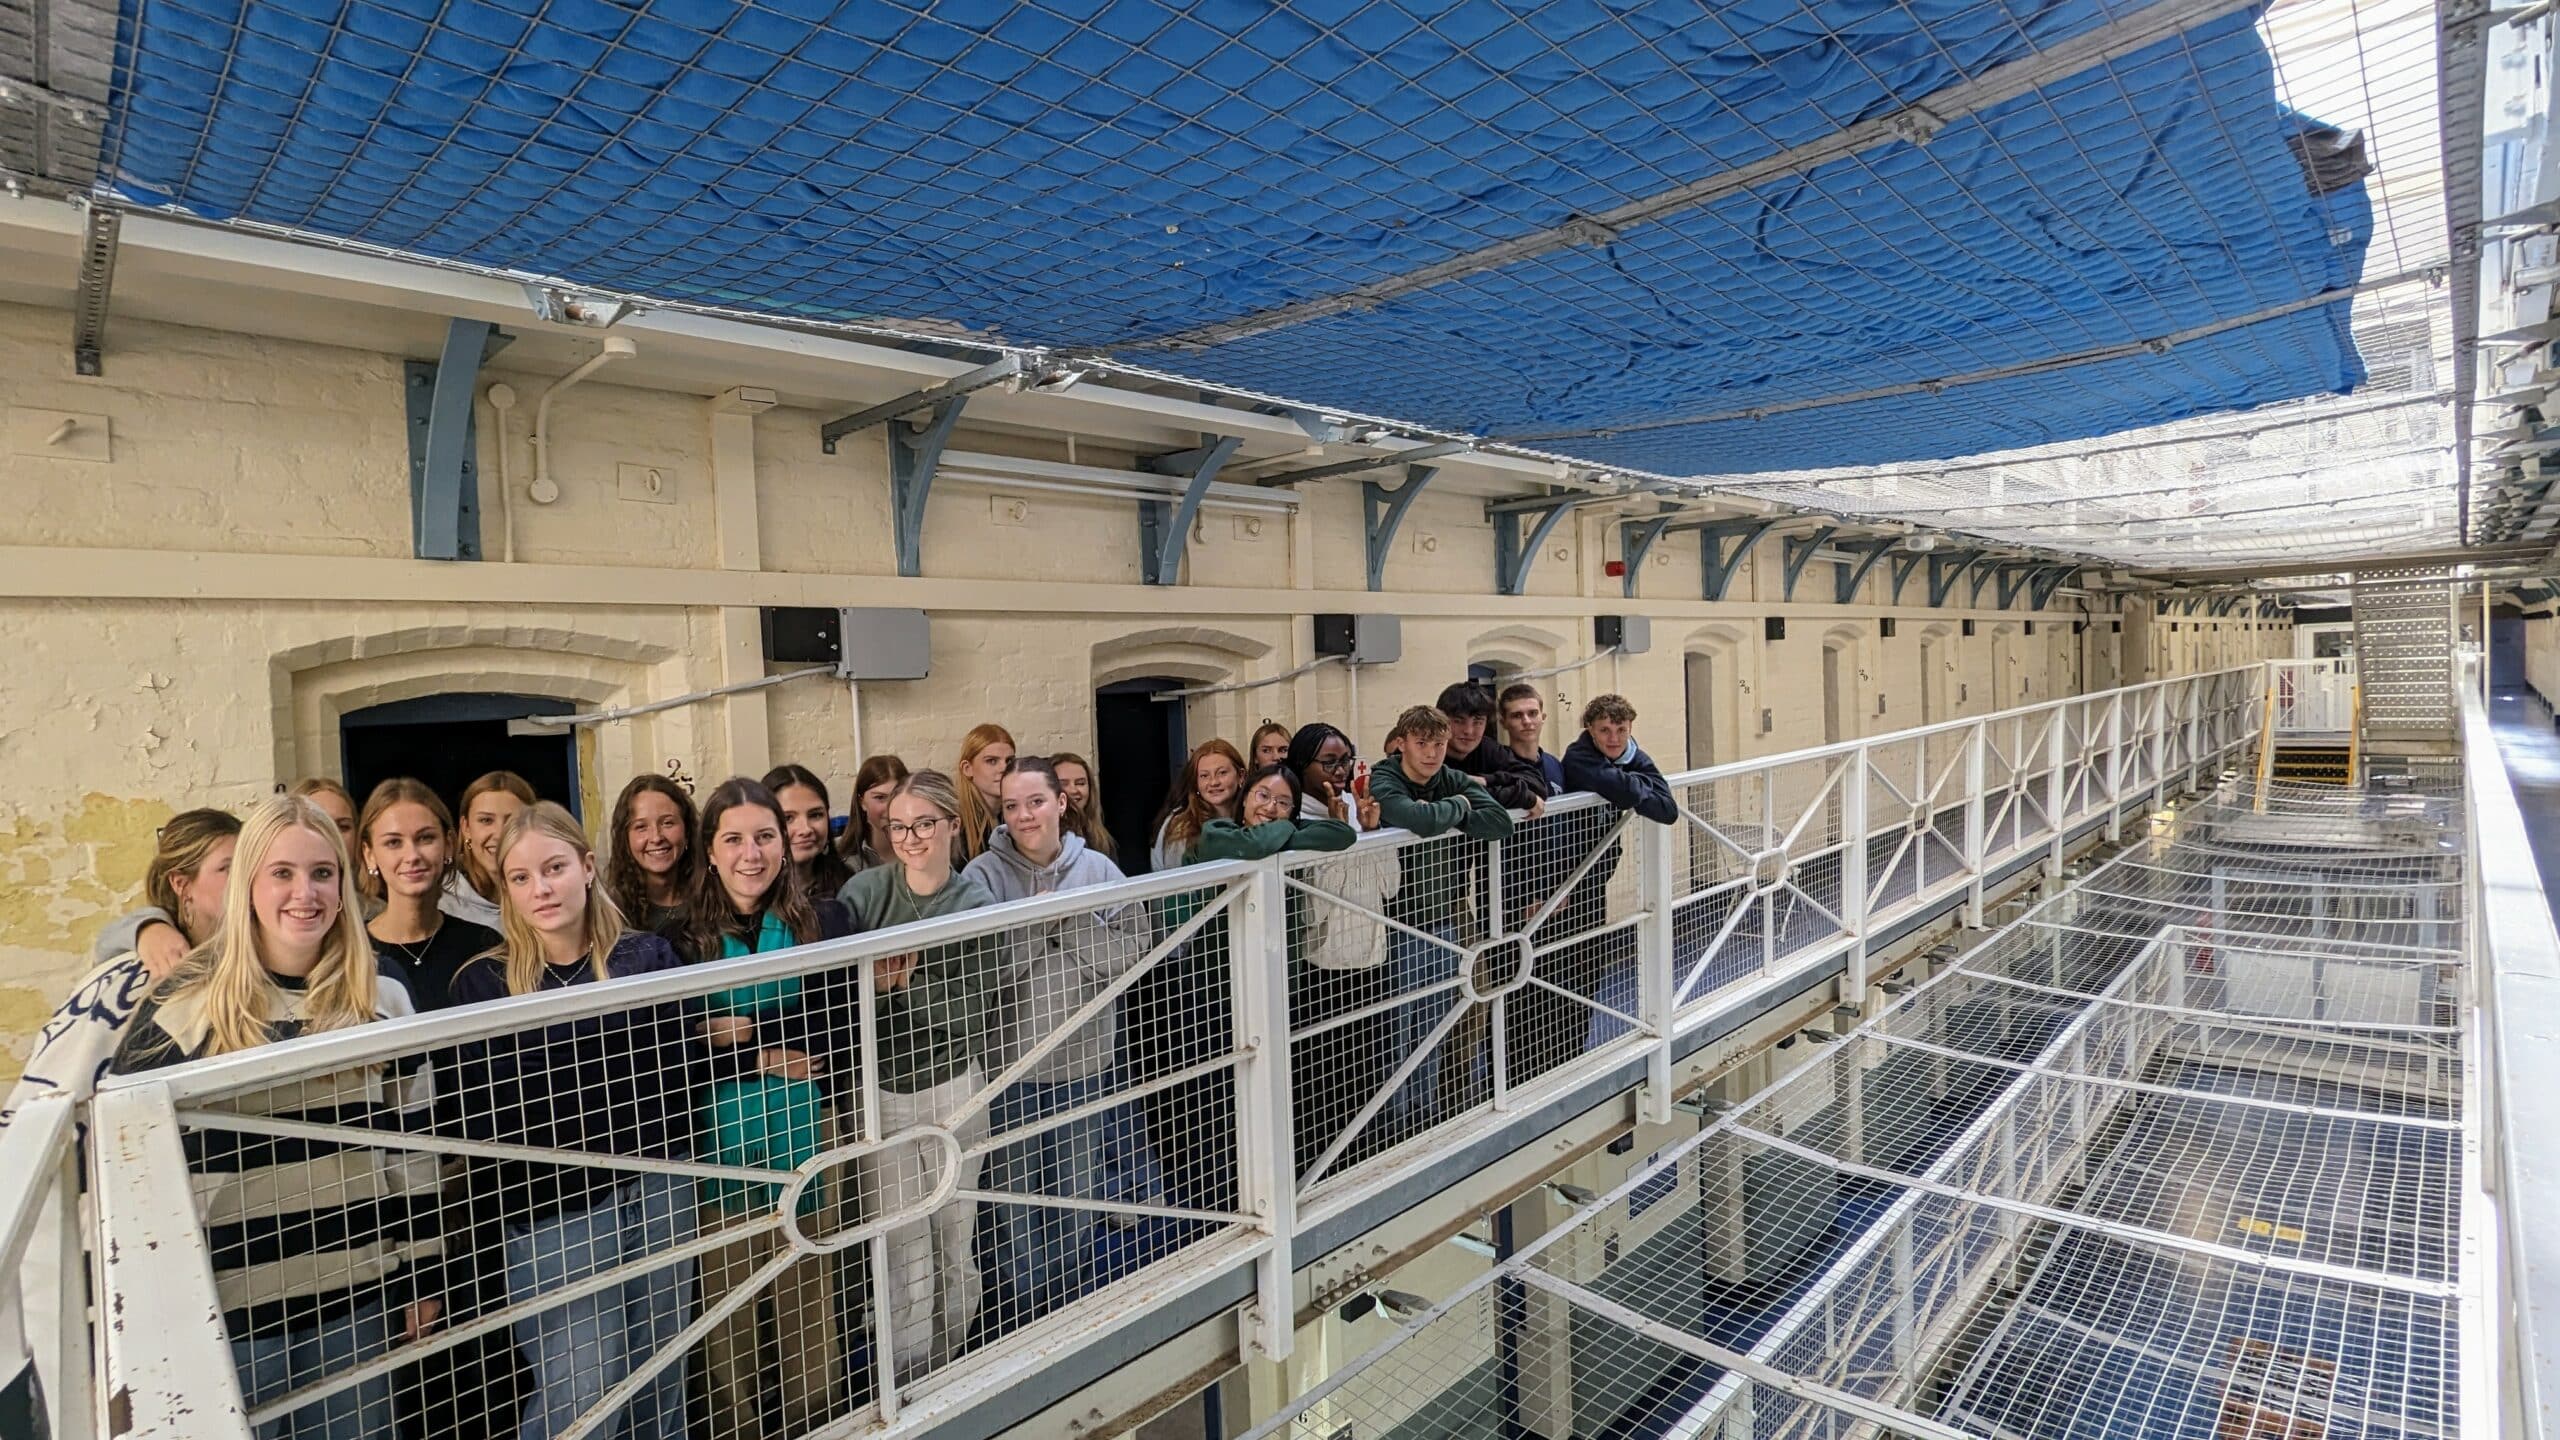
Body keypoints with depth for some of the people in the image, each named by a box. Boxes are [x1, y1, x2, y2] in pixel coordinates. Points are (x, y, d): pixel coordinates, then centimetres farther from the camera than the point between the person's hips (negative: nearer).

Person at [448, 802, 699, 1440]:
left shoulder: (649, 955, 1)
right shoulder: (483, 983, -3)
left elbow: (688, 1071, -2)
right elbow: (480, 1118, -9)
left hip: (657, 1188, 2)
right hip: (552, 1213, -2)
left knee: (660, 1380, 14)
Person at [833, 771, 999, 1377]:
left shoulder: (975, 905, -6)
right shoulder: (864, 892, -5)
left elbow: (970, 1019, -12)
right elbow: (833, 991, -6)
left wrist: (902, 984, -25)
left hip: (951, 1089, 1)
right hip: (878, 1092, 0)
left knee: (954, 1244, 13)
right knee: (902, 1254, 3)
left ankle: (951, 1370, 34)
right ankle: (908, 1387, 21)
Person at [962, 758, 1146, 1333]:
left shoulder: (1099, 870, -1)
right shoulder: (984, 874, -8)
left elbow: (1130, 952, -8)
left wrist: (1069, 919, -18)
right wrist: (1035, 921, -24)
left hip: (1084, 1061, 3)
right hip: (1008, 1065, -2)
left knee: (1077, 1195, 18)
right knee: (1014, 1198, 9)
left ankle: (1074, 1303, 38)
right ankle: (1014, 1313, 29)